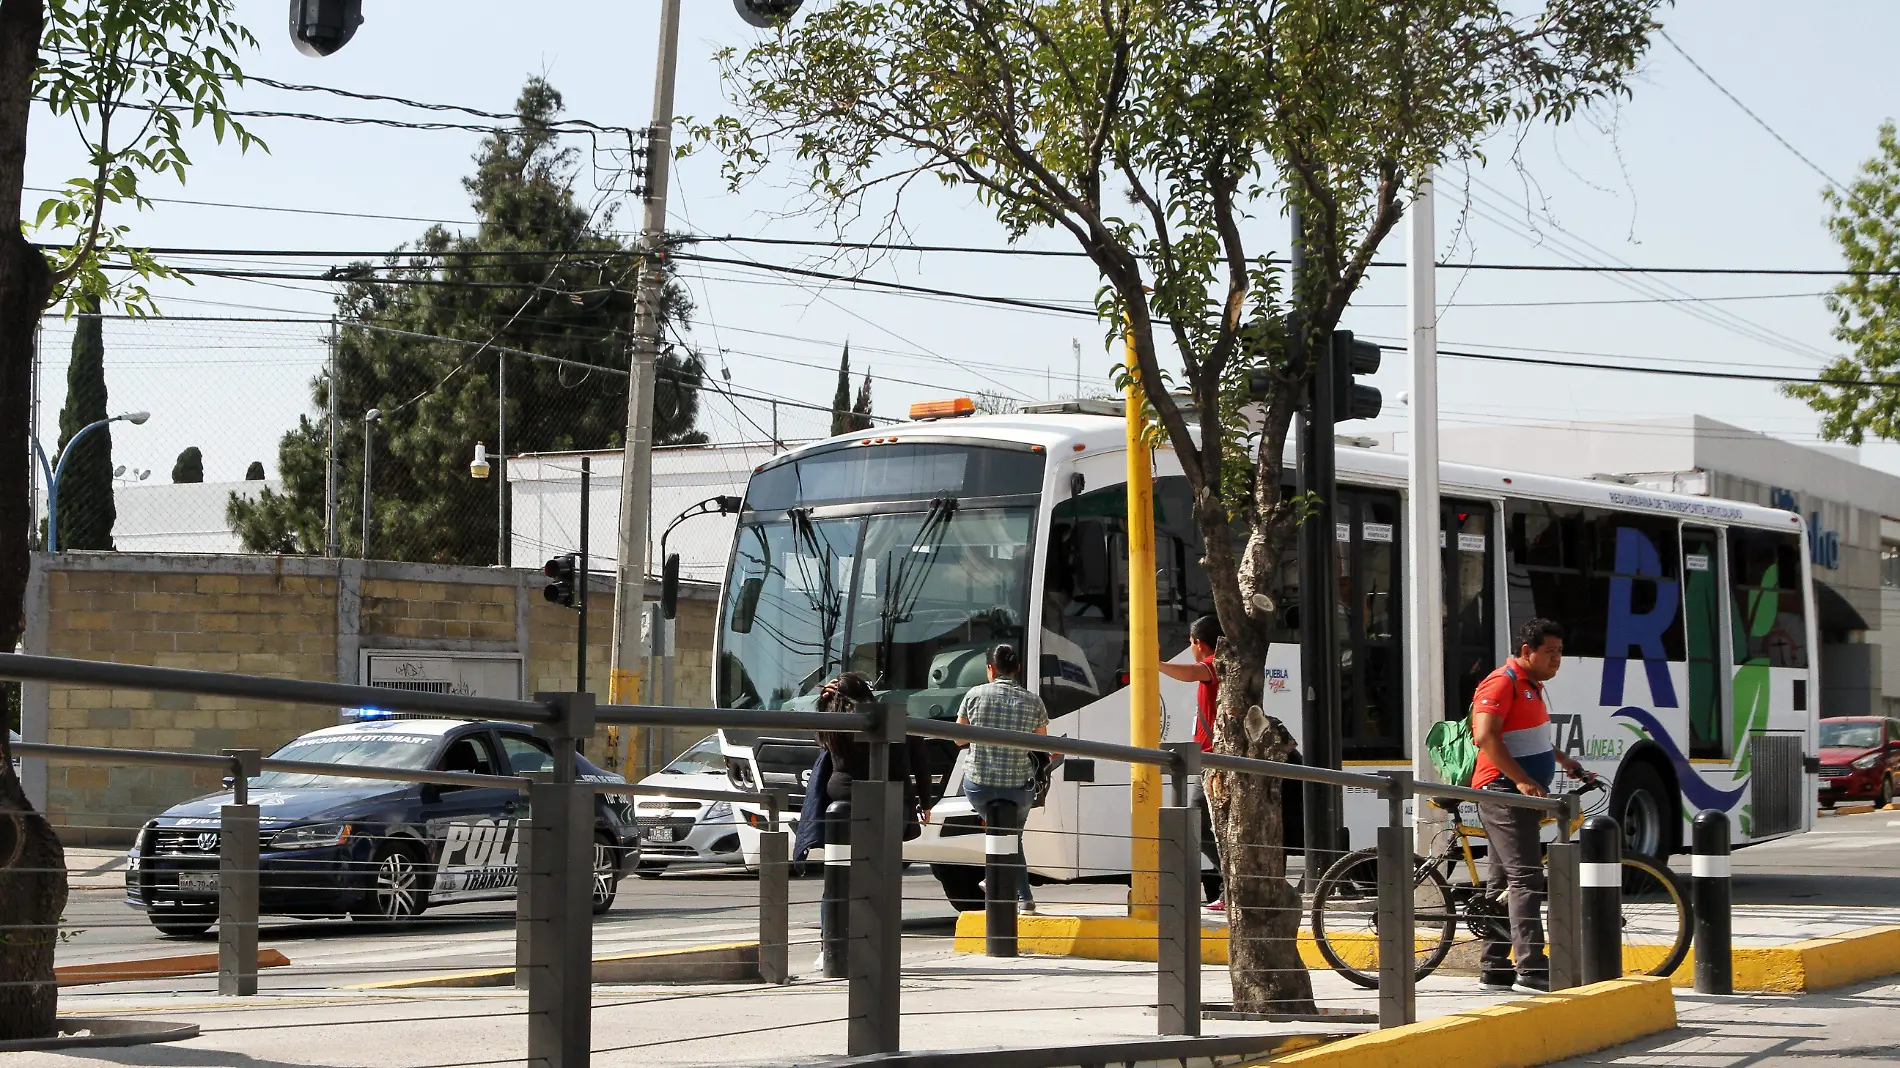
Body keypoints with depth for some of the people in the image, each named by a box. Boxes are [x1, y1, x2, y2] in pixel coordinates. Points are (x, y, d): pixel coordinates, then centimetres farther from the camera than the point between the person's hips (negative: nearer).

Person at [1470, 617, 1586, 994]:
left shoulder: (1532, 686, 18)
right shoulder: (1501, 683, -13)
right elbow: (1485, 737, -24)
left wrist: (1563, 760, 30)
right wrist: (1520, 779, -27)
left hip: (1523, 795, 10)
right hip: (1503, 793, -10)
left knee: (1506, 883, 10)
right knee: (1526, 878, -16)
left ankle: (1494, 968, 14)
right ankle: (1531, 970, -20)